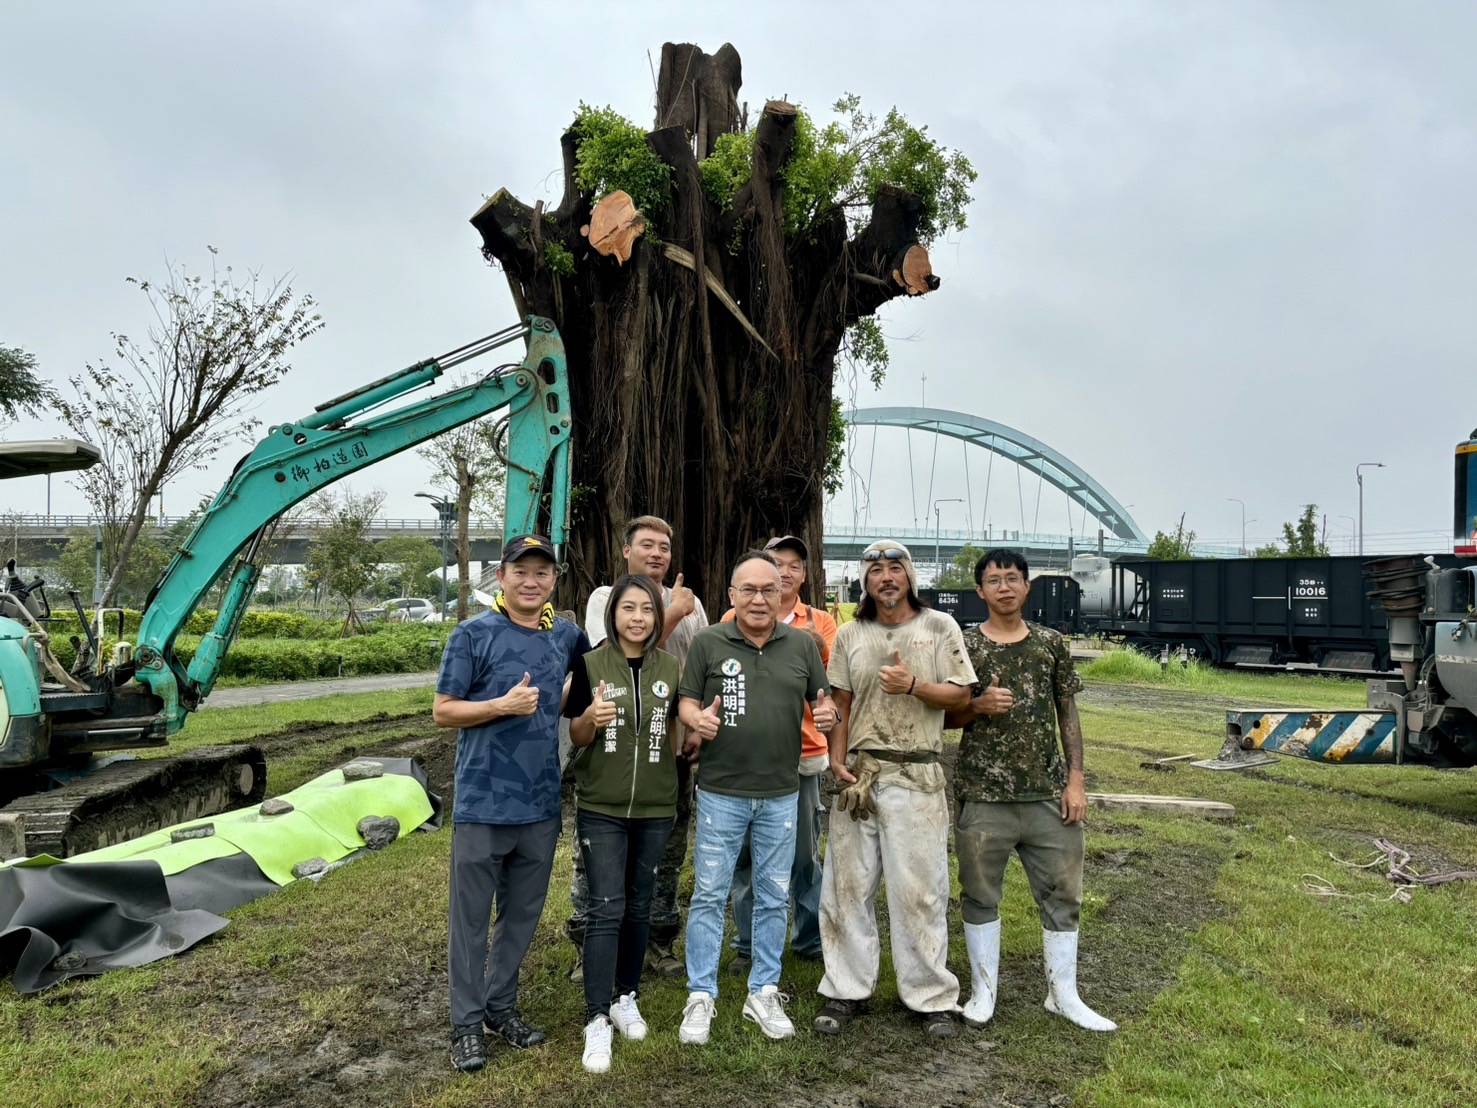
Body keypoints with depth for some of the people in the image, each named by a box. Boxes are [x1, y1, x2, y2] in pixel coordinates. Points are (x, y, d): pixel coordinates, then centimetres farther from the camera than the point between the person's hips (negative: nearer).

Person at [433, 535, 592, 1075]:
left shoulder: (567, 635, 5)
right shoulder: (472, 635, -8)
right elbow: (442, 711, -7)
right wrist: (504, 706, -20)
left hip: (541, 804, 5)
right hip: (483, 803, -4)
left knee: (522, 915, 16)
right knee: (471, 919, 7)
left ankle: (501, 1006, 33)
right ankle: (467, 1023, 21)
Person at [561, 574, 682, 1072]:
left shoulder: (670, 668, 0)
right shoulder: (590, 664, -7)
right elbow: (576, 738, -3)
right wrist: (591, 719, -24)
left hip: (655, 807, 3)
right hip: (600, 806, -3)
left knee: (639, 907, 14)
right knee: (606, 908, -5)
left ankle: (626, 997, 31)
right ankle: (597, 1020, 4)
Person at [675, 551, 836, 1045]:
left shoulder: (802, 644, 3)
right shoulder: (708, 642, -3)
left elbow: (823, 702, 9)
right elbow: (686, 701, 2)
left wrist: (828, 714, -13)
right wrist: (697, 718, -20)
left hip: (781, 795, 2)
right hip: (721, 792, -2)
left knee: (774, 897, 12)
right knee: (709, 896, 5)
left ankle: (763, 993, 27)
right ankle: (701, 997, 18)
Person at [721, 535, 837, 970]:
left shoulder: (820, 622, 7)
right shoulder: (734, 619, 3)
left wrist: (819, 649, -17)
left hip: (802, 751, 1)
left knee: (805, 853, 9)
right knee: (746, 853, 7)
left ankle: (810, 939, 24)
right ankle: (747, 943, 20)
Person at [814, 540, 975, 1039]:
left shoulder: (939, 627, 2)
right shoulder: (850, 634, 9)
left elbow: (962, 694, 0)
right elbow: (841, 703, 9)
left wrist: (913, 686, -16)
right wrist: (837, 760, -1)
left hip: (917, 775, -2)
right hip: (859, 773, 3)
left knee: (920, 889, 2)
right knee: (848, 884, 7)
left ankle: (931, 996, 18)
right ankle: (847, 989, 21)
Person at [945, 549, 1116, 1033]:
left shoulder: (1052, 643, 5)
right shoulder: (964, 646, -1)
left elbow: (1068, 714, 7)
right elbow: (946, 717, 4)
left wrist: (1076, 779, 1)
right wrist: (978, 706, -17)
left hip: (1048, 793, 2)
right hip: (984, 795, -2)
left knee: (1062, 893, 10)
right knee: (980, 894, 8)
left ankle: (1063, 994, 26)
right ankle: (983, 989, 24)